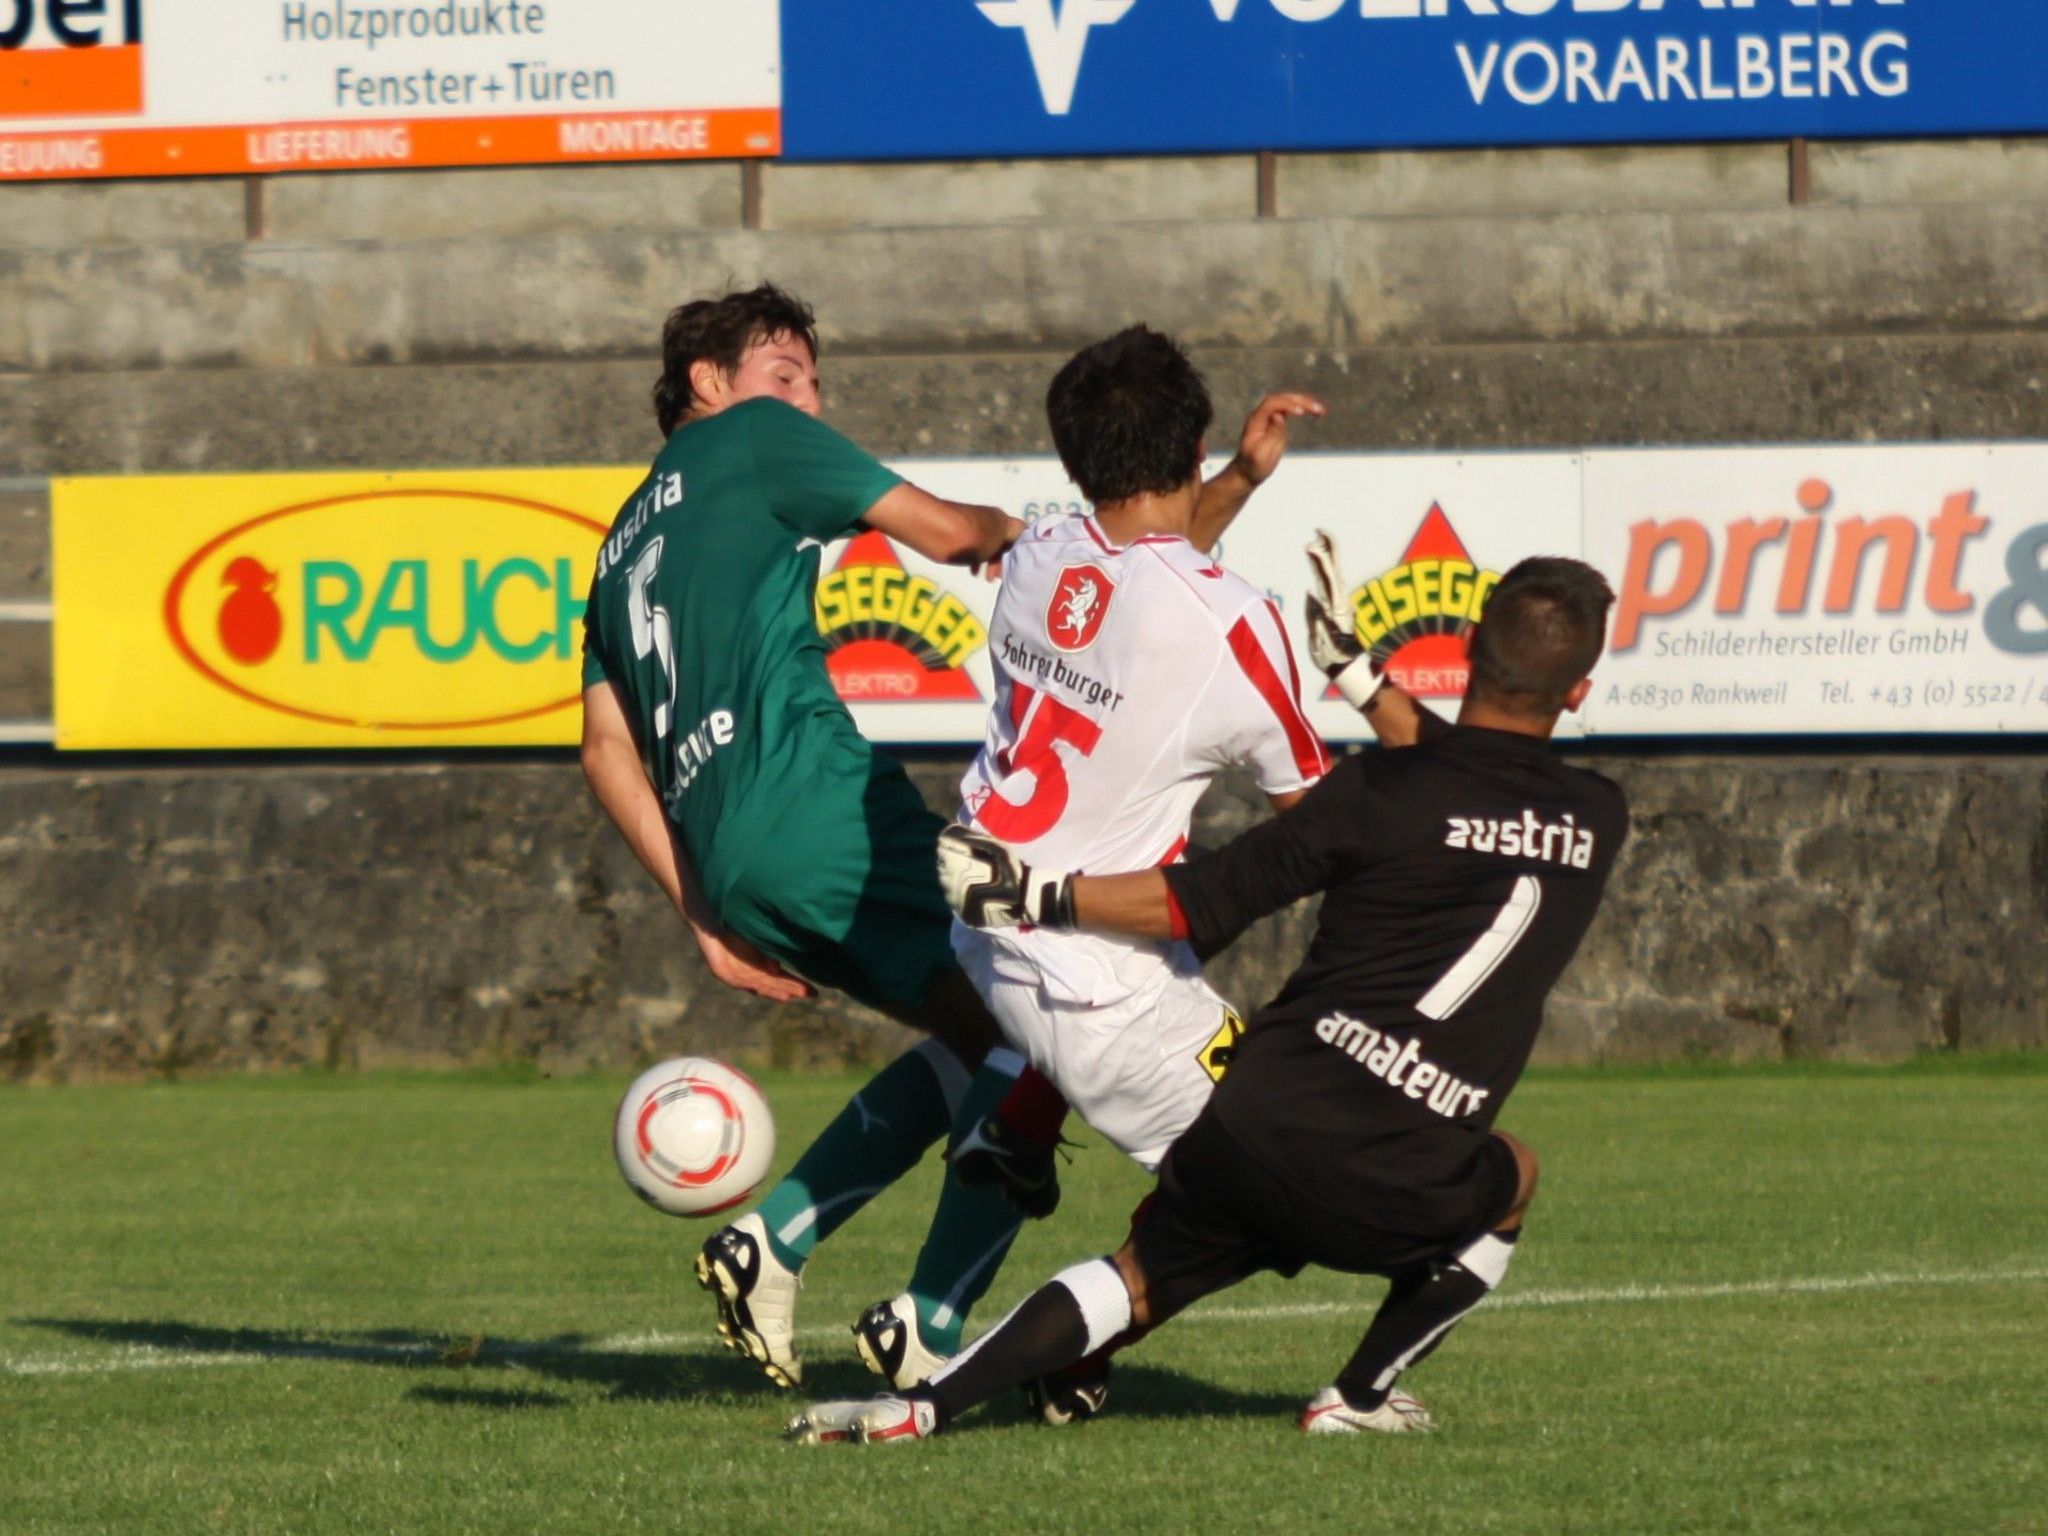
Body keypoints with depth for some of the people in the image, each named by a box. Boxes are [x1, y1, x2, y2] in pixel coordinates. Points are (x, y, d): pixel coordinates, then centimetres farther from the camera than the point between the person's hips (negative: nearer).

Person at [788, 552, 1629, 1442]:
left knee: (1141, 1279, 22)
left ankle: (921, 1408, 7)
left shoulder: (1381, 792, -1)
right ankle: (1357, 1399, 25)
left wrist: (1030, 897, 5)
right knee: (1510, 1180, 33)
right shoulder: (1599, 824, 6)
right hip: (1390, 1190, 0)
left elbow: (1202, 906, -1)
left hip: (1259, 1122, 0)